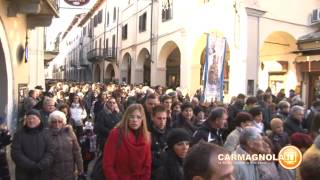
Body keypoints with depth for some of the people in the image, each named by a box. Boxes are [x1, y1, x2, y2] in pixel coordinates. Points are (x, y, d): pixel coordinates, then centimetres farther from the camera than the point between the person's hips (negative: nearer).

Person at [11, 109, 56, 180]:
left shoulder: (46, 133, 3)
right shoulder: (19, 134, 3)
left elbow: (51, 151, -4)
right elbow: (16, 153, -6)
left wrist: (41, 165, -18)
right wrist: (31, 166, -16)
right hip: (23, 174, 0)